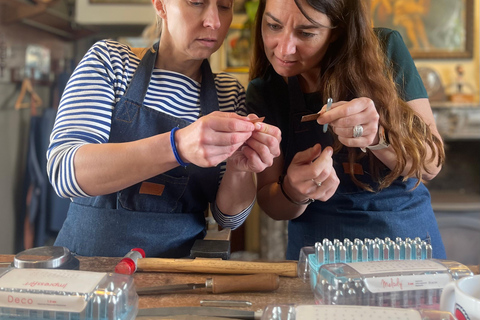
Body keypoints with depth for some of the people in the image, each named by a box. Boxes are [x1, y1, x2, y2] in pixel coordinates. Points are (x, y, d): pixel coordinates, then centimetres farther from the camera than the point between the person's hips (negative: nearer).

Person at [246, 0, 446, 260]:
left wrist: (379, 136, -26)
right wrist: (294, 192, -23)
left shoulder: (385, 49, -7)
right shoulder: (263, 92, -4)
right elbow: (270, 205, 0)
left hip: (408, 236, 1)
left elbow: (431, 164, -6)